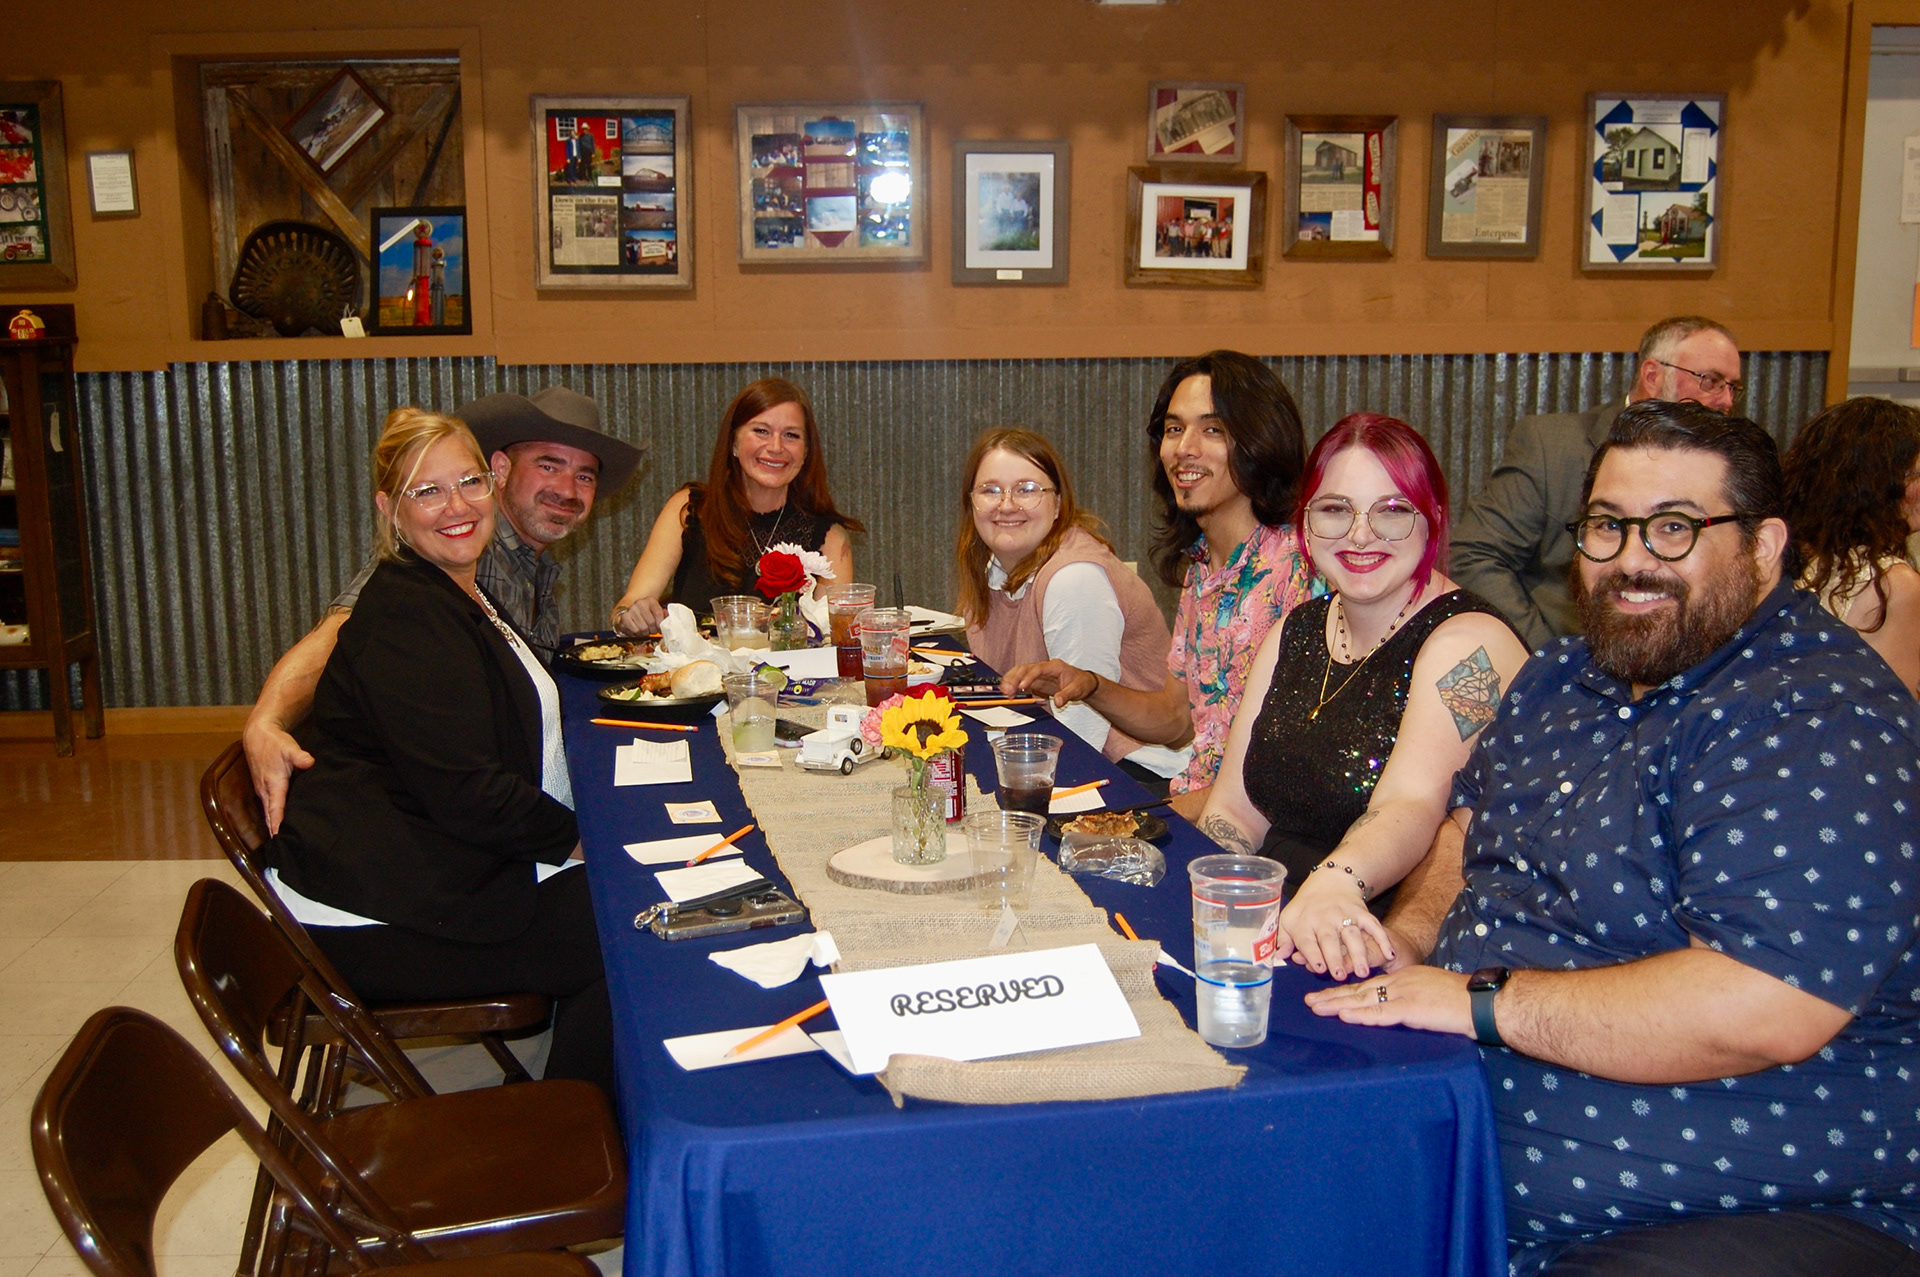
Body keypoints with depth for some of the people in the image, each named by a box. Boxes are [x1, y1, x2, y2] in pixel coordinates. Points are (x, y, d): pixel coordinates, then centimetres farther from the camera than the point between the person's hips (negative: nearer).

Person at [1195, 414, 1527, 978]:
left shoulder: (1469, 643, -11)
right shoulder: (1295, 632, 11)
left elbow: (1413, 804, -28)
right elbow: (1233, 809, 11)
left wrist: (1335, 885, -48)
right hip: (1267, 938, 7)